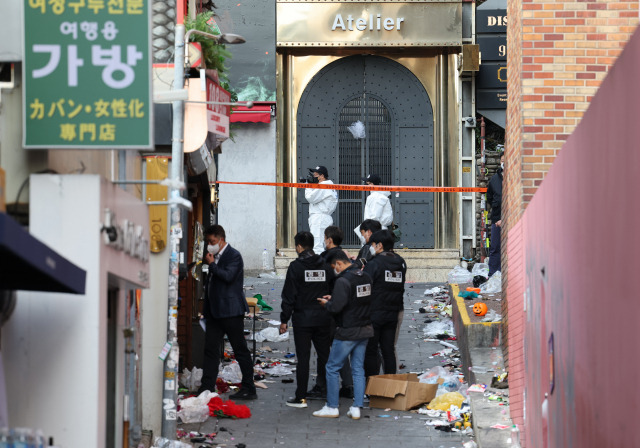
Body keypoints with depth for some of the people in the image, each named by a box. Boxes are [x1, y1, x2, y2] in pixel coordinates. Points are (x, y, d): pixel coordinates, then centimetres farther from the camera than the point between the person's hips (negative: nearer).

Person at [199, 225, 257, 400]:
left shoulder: (233, 256, -8)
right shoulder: (215, 257, 17)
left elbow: (228, 276, -23)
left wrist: (211, 264, -12)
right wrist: (206, 307, 17)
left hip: (230, 310, -9)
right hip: (215, 310, 9)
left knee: (240, 350, -2)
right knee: (210, 349, 5)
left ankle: (249, 389, 2)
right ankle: (207, 388, 8)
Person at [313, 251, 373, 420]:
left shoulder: (343, 280, -18)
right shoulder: (366, 277, 8)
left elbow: (336, 307, -24)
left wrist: (327, 303, 0)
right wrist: (333, 299, 14)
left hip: (347, 332, -8)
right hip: (364, 330, 8)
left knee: (332, 368, 5)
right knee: (358, 369, 11)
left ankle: (332, 407, 8)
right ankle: (357, 408, 10)